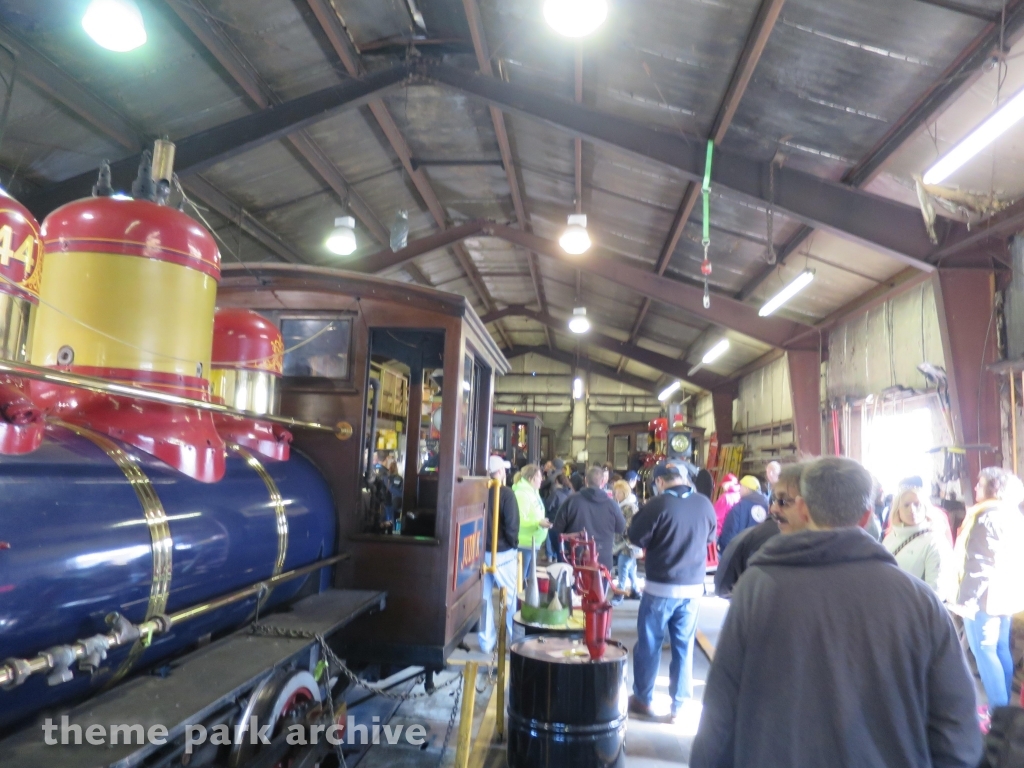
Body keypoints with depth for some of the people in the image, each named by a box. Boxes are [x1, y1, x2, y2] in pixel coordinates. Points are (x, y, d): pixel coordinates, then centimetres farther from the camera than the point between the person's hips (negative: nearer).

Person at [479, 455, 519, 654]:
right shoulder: (506, 493, -13)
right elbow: (511, 524, -17)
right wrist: (514, 545, -2)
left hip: (481, 552, 4)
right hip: (503, 553, -4)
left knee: (484, 597, 12)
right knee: (511, 597, 7)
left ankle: (486, 641, 18)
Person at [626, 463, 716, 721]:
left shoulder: (658, 504, -17)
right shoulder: (705, 503, -3)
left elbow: (636, 538, -7)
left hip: (660, 587, -4)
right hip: (693, 587, 4)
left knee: (649, 644, 11)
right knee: (684, 646, 14)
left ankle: (642, 699, 23)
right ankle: (677, 704, 22)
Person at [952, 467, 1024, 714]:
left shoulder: (988, 517, -18)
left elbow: (981, 563, -21)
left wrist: (966, 599, -18)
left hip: (986, 596, -9)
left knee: (984, 651, -3)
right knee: (1000, 650, 15)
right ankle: (1004, 707, 22)